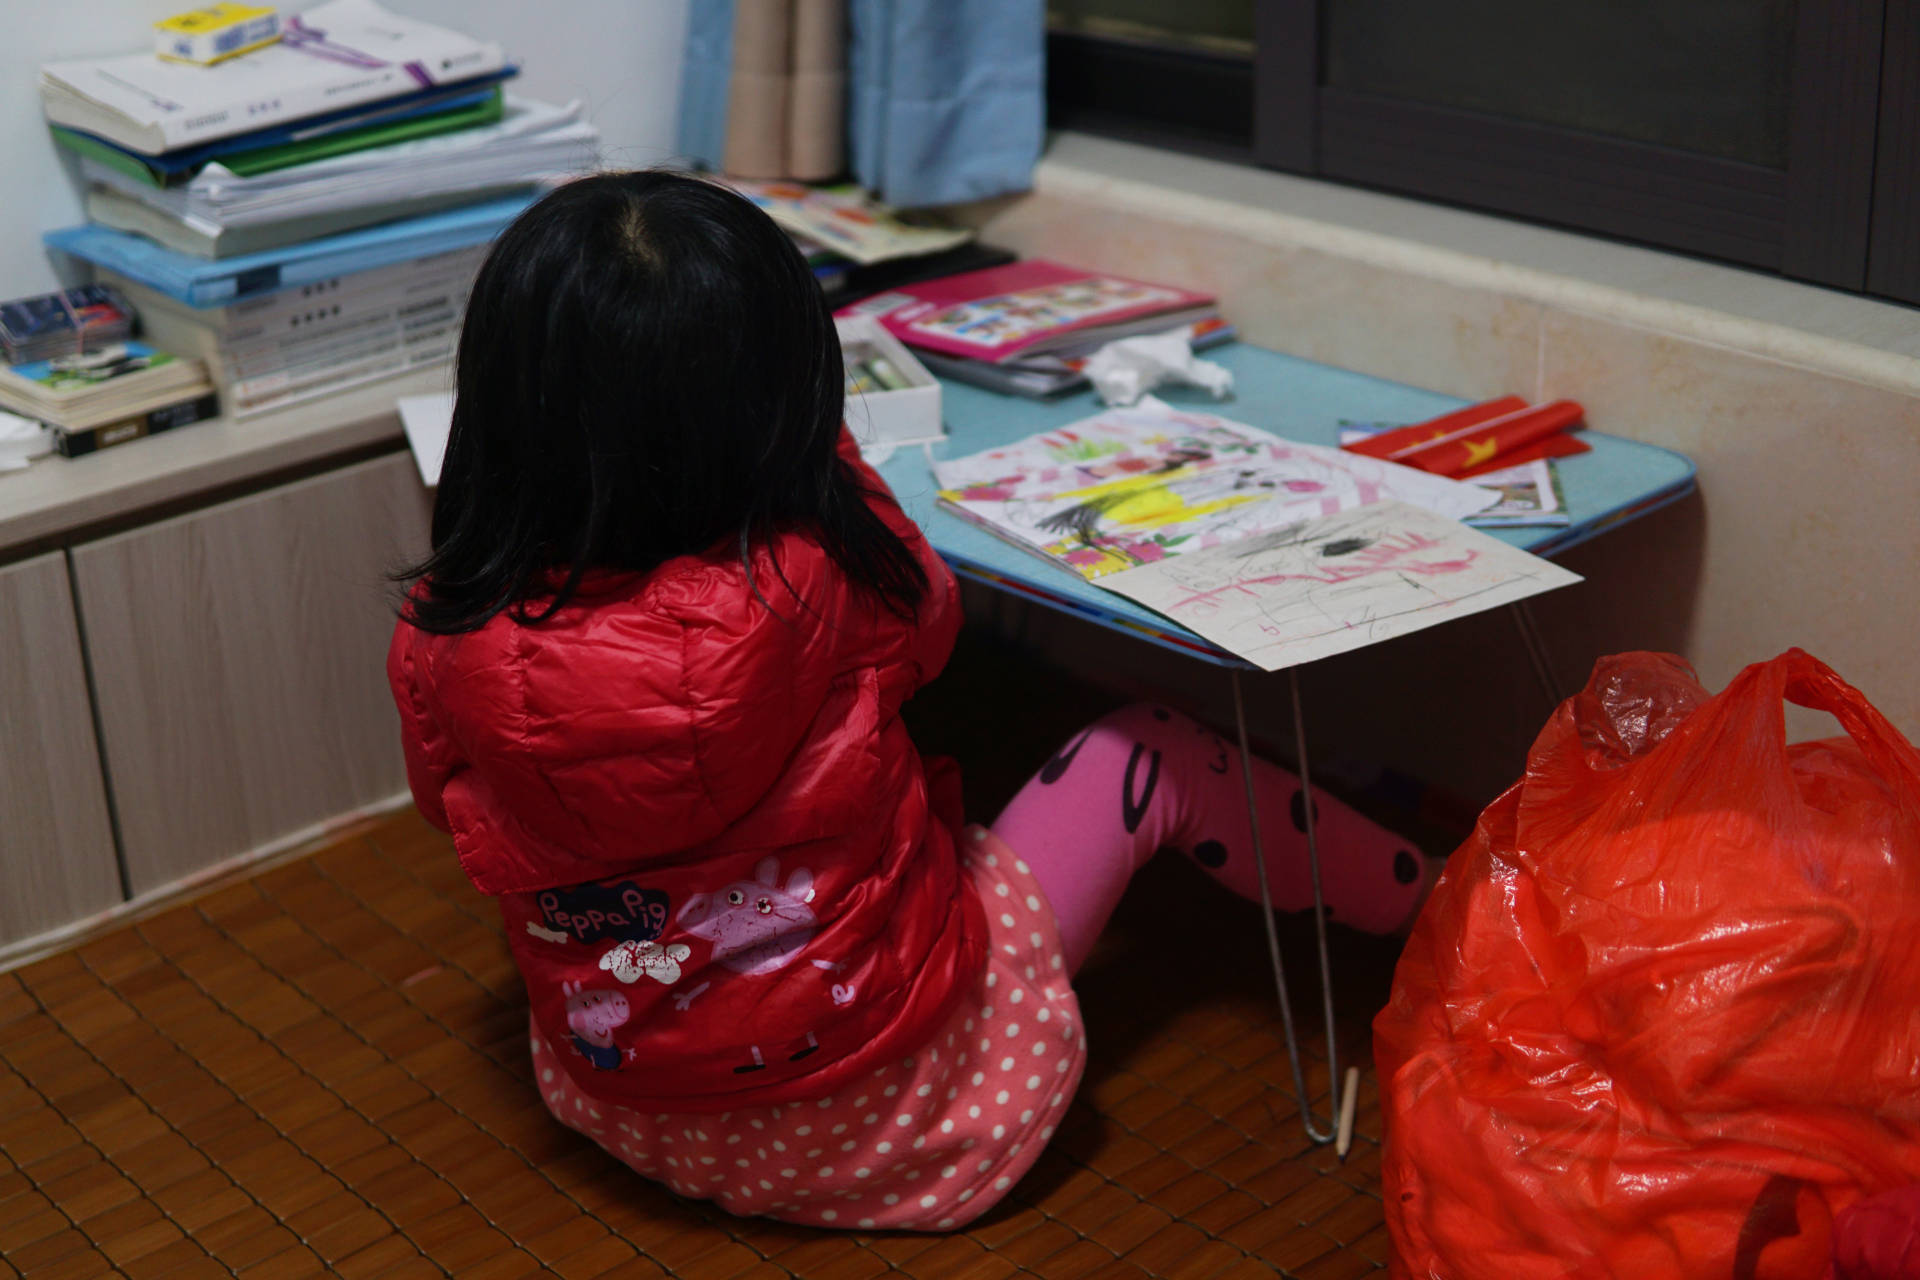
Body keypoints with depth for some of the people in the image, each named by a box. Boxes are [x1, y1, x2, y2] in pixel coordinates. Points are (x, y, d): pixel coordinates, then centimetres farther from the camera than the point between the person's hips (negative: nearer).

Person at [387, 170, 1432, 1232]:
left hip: (610, 1099, 5)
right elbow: (924, 607, -4)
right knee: (1150, 749, 11)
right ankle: (1414, 898, 38)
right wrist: (809, 442, 6)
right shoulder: (805, 592, -30)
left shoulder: (439, 636, -20)